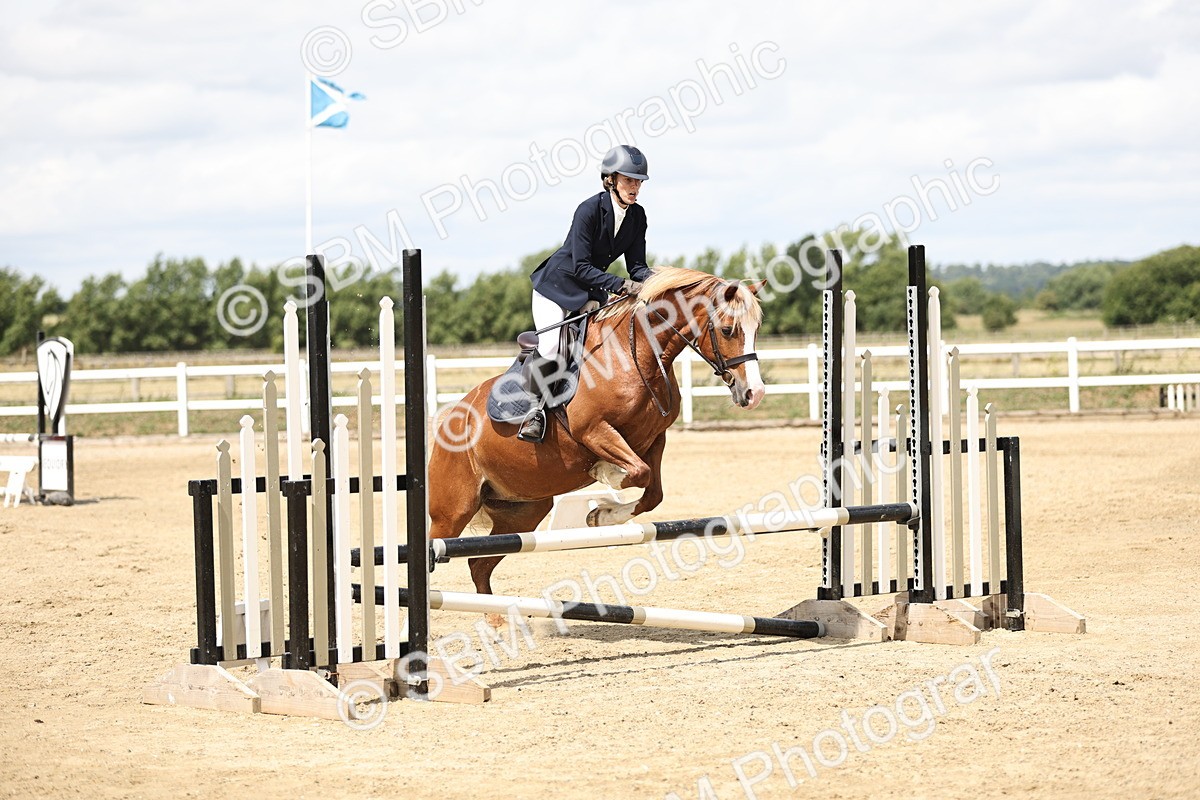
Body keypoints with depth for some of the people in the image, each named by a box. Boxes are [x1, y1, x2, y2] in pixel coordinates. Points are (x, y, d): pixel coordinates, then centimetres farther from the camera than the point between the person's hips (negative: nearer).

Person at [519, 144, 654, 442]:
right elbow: (580, 266, -27)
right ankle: (535, 408, -6)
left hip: (590, 294, 7)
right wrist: (622, 285, -36)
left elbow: (636, 265, -2)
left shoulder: (637, 216, -4)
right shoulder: (589, 210, -24)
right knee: (551, 349, -24)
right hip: (557, 285, -7)